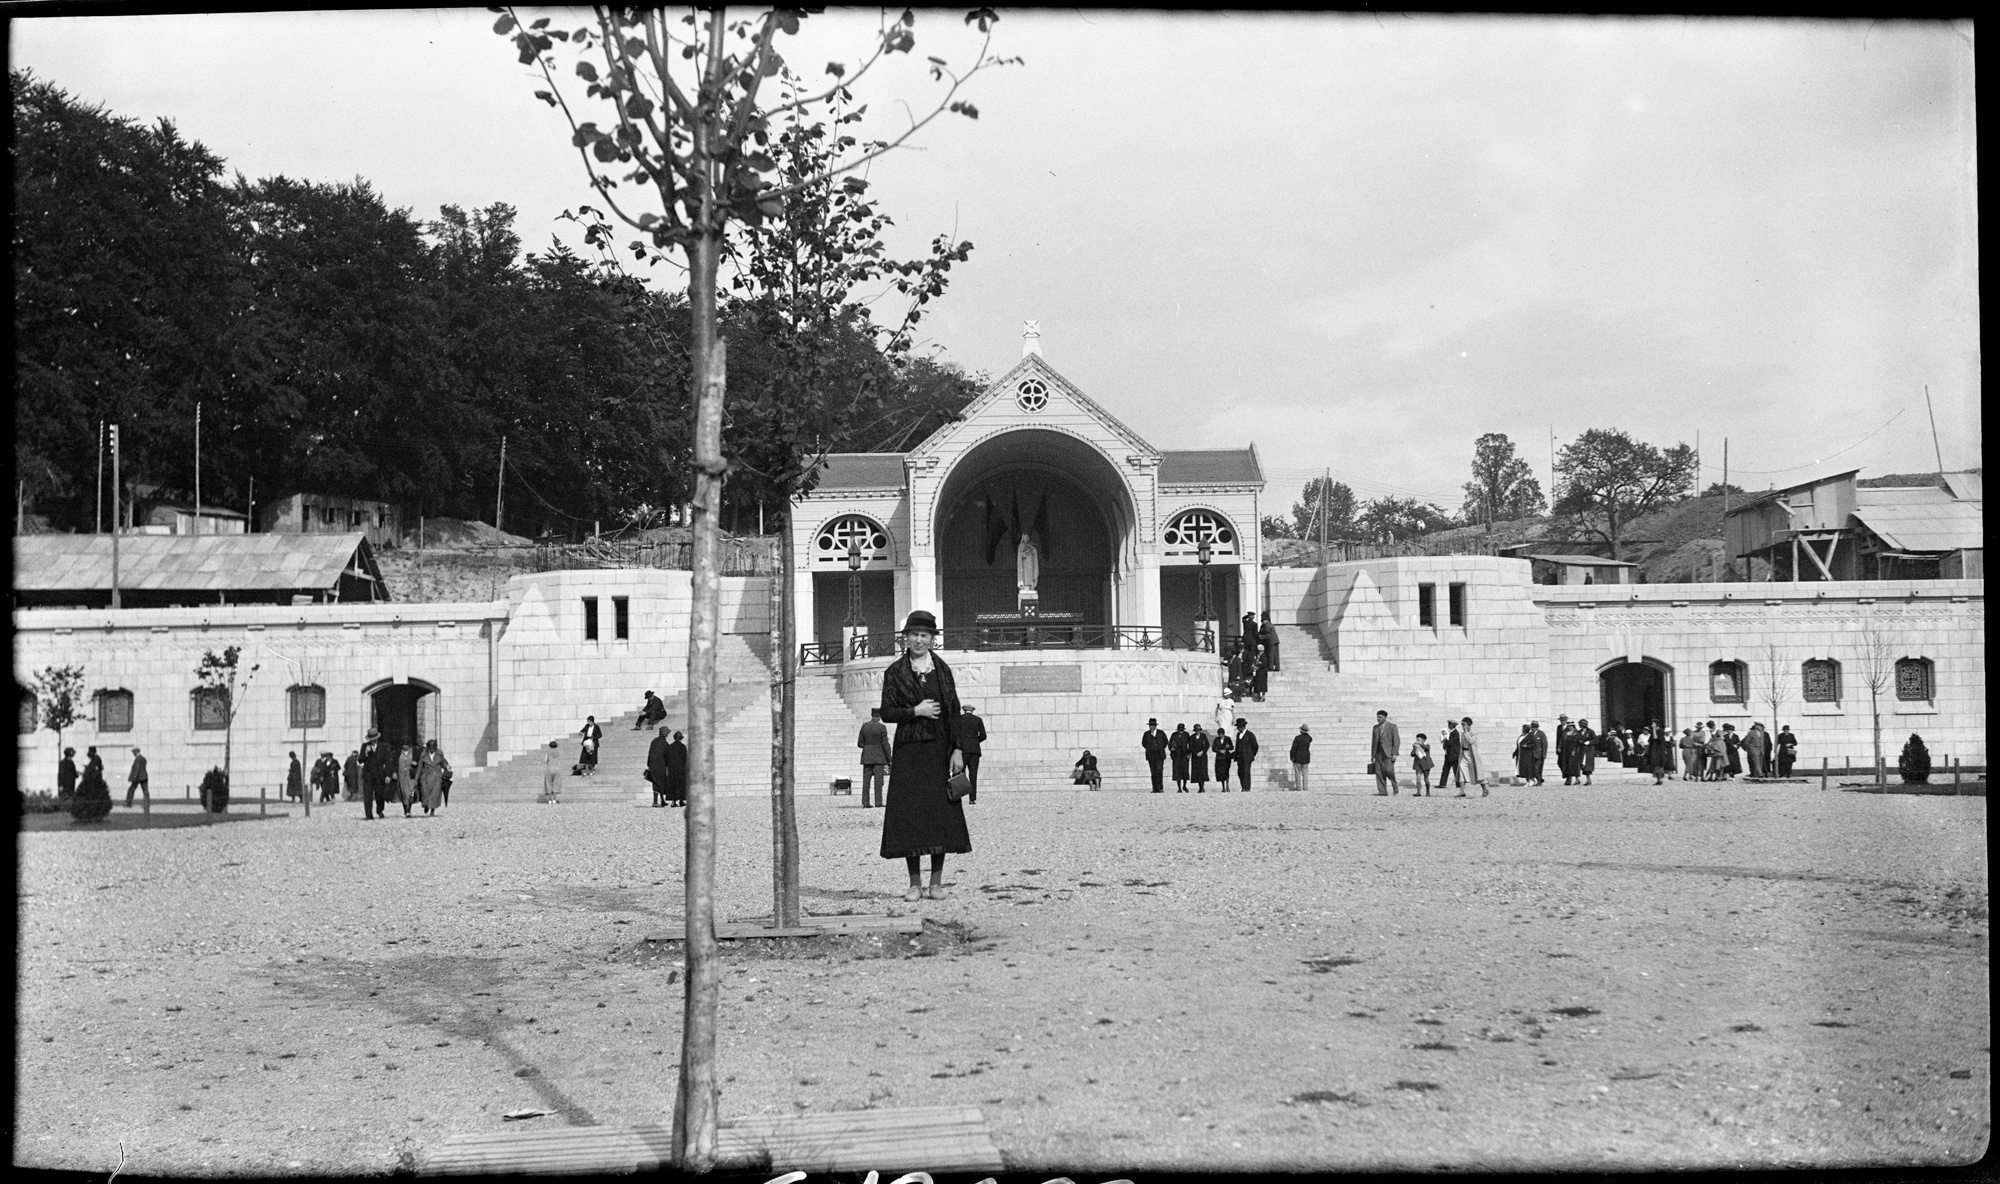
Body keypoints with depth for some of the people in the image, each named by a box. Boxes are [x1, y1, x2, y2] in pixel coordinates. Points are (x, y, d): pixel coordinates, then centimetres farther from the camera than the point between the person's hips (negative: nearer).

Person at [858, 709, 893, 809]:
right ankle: (878, 802, -6)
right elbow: (885, 745, -8)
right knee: (878, 781, -2)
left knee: (866, 781, 4)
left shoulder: (864, 726, 3)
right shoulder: (882, 727, -8)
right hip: (879, 757, -4)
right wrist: (889, 760, -2)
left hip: (866, 758, 4)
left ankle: (865, 803, 1)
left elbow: (859, 743, 4)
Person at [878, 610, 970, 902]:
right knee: (909, 815, -3)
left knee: (941, 813, -1)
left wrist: (957, 750, -2)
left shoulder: (942, 670, 8)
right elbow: (887, 713, 0)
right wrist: (916, 711, -13)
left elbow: (954, 712, 5)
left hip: (939, 749, 1)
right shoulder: (895, 672, 3)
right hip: (908, 751, -1)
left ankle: (936, 882, 8)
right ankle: (915, 884, 5)